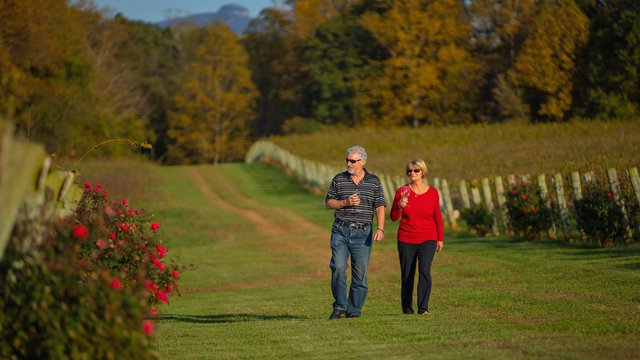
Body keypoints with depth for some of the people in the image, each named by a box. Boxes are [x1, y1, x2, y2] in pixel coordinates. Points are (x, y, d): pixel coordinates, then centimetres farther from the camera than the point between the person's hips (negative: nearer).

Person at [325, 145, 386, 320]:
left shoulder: (374, 181, 5)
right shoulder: (339, 180, 6)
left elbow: (380, 207, 3)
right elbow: (328, 202, 10)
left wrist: (380, 228, -11)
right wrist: (345, 203, -9)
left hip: (363, 233, 0)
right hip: (340, 231, 0)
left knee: (360, 273, 0)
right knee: (338, 267, -16)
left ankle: (354, 310, 10)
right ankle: (339, 306, -5)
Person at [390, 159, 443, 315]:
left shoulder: (433, 193, 1)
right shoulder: (402, 191, -2)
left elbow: (437, 217, 11)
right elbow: (393, 217, 0)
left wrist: (440, 239, 13)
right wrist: (400, 206, -20)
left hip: (427, 239, -1)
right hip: (406, 240, 1)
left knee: (424, 271, -19)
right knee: (407, 276, 4)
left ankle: (423, 308, -19)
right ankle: (407, 309, 19)